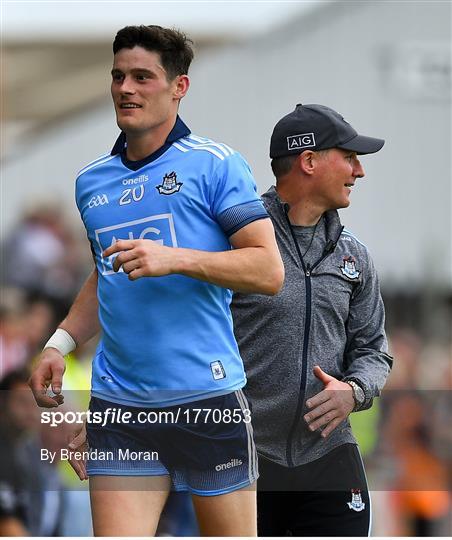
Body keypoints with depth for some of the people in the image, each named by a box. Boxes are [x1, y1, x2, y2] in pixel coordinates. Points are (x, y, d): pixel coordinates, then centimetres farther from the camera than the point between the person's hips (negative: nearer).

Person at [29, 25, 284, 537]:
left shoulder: (214, 164, -2)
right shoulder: (91, 181, 15)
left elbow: (269, 271, -8)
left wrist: (174, 258, -19)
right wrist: (61, 342, 14)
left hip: (207, 398, -4)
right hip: (118, 405, 4)